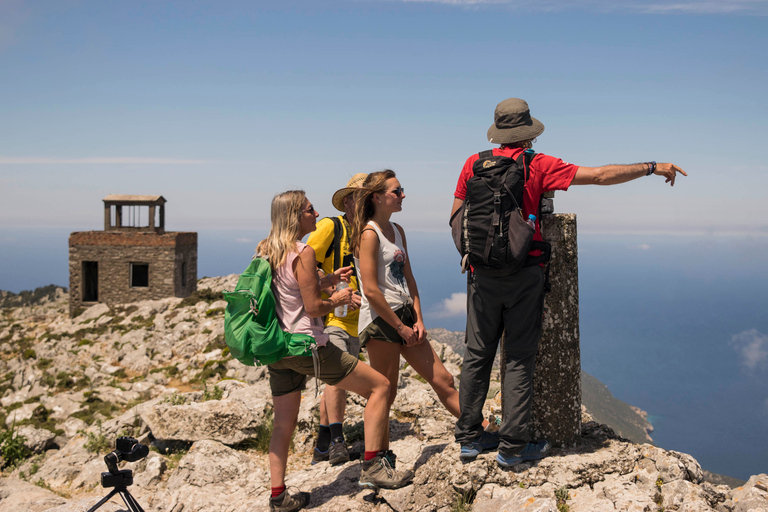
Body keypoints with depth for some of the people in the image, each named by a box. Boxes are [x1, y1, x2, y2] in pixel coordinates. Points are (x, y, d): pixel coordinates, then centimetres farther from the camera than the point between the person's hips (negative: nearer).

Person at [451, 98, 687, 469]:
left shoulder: (474, 164, 4)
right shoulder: (538, 165, -5)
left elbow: (456, 217, 7)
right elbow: (601, 176, -5)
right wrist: (653, 167, 5)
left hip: (483, 274, 3)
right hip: (523, 275, -3)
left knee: (477, 354, 11)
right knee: (519, 358, 5)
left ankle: (469, 437, 19)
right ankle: (512, 446, 9)